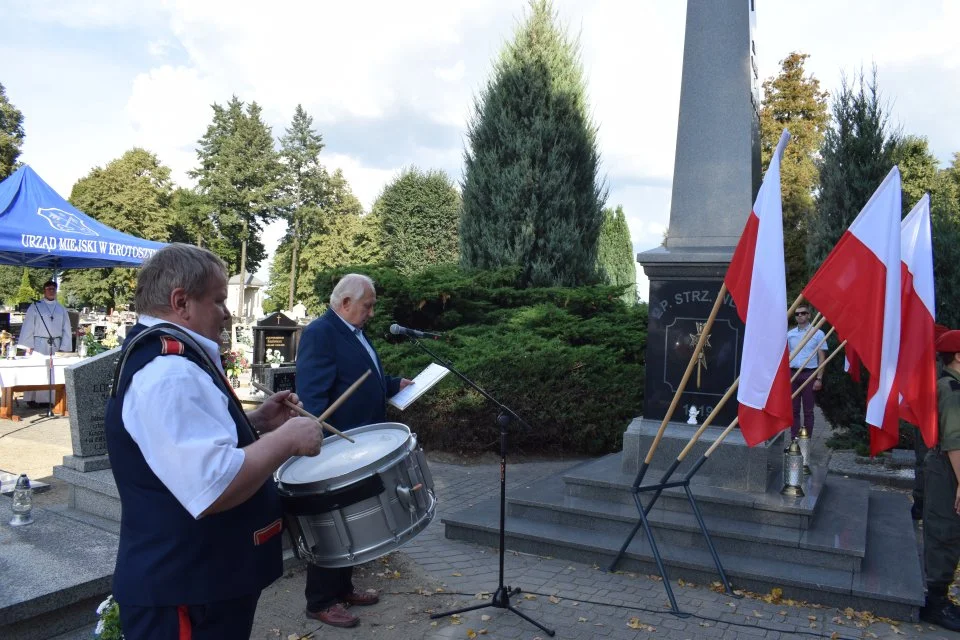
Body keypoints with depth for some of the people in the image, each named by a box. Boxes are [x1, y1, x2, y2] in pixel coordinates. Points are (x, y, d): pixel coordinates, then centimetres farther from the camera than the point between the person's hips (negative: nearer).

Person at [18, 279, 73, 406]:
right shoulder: (35, 306, 2)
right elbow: (28, 327, -1)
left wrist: (64, 348, 1)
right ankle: (32, 399, 3)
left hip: (56, 345, 3)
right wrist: (29, 346, -8)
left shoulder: (61, 309, 11)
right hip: (39, 344, -3)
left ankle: (50, 399, 6)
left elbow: (66, 330, 9)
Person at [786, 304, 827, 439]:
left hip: (809, 374, -3)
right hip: (792, 373, 3)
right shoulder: (789, 334, 11)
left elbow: (821, 358, 0)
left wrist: (819, 378, -7)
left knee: (808, 410, 1)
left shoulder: (818, 333, 2)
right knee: (794, 409, 5)